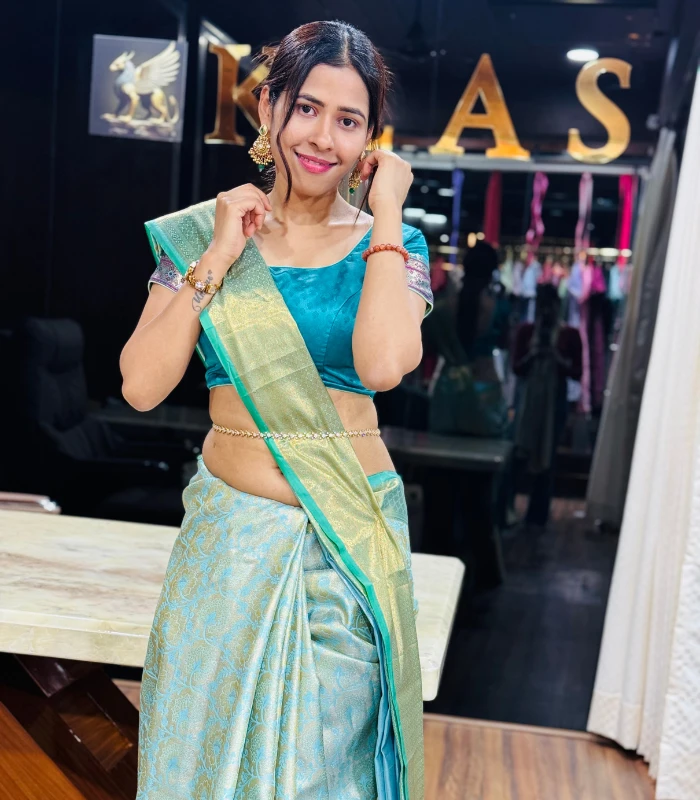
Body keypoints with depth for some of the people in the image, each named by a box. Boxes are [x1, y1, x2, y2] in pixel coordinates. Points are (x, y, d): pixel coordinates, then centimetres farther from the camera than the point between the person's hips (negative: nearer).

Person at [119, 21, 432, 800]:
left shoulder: (390, 245, -3)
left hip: (349, 538, -1)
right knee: (211, 736, 17)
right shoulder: (203, 231, -1)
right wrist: (218, 260, -13)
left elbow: (382, 364, -24)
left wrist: (386, 215, -15)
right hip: (229, 532, 1)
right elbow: (142, 385, -11)